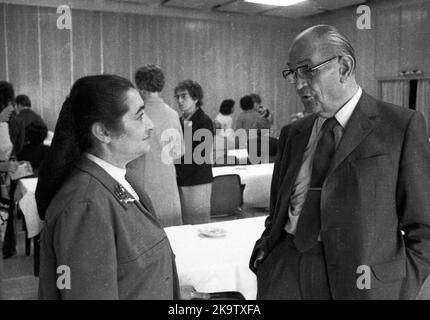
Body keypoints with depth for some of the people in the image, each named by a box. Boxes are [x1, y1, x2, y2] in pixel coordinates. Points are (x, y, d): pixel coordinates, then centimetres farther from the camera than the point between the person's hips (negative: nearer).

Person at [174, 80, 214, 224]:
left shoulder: (204, 122, -7)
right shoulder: (180, 121, 12)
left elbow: (201, 157, -12)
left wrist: (180, 171, -12)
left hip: (197, 182, -6)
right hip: (180, 181, 6)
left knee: (198, 224, 1)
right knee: (184, 223, 9)